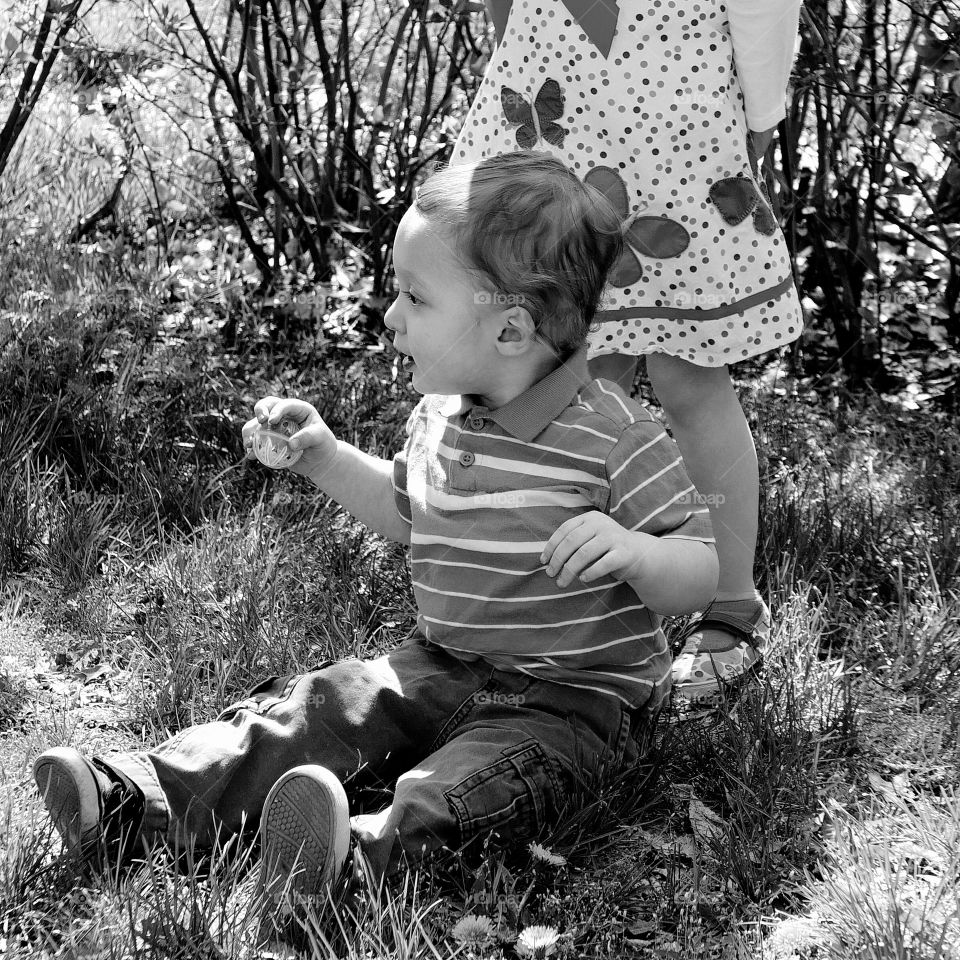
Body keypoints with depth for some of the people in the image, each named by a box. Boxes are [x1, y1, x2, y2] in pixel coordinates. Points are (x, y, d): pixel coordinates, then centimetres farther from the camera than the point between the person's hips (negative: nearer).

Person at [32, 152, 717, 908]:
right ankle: (145, 802, -18)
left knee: (480, 772, -33)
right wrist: (324, 457, 11)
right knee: (322, 706, -10)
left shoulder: (617, 438, -17)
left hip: (577, 695, -6)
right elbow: (406, 513, 25)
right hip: (443, 666, 6)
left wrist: (633, 550, -37)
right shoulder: (439, 417, 5)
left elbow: (702, 575, -15)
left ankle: (376, 846, -59)